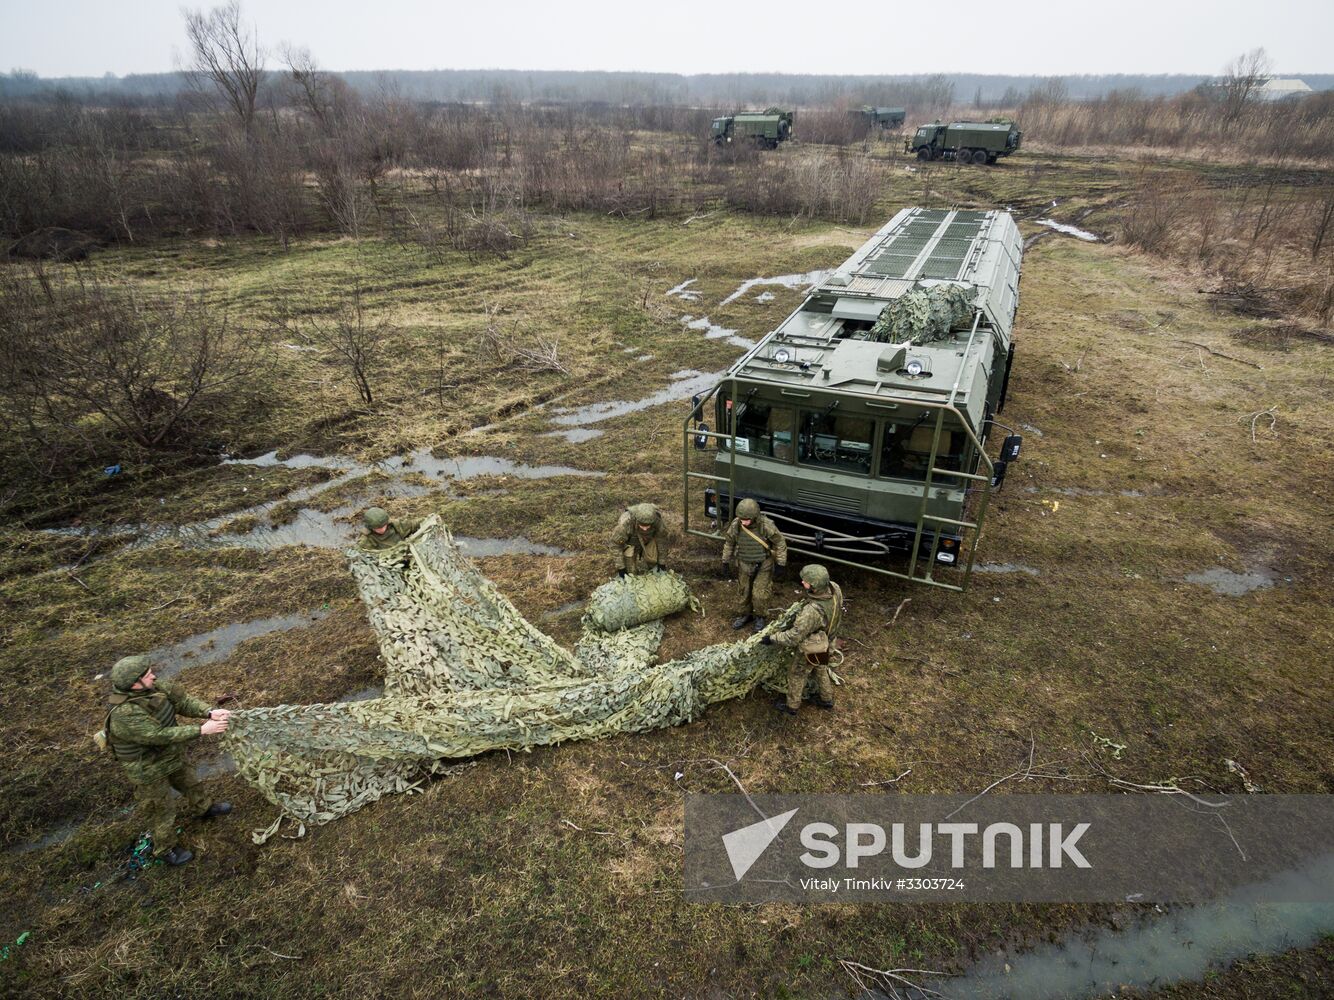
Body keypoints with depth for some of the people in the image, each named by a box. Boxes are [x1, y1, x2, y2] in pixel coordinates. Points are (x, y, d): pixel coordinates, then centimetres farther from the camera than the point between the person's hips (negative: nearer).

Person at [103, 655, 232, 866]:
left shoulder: (150, 688, -17)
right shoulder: (125, 715, -39)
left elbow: (181, 700, -15)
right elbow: (161, 736, -39)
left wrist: (209, 712, -30)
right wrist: (201, 730, -38)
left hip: (170, 755, 7)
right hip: (149, 769, -7)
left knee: (188, 783, 29)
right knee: (162, 809, 14)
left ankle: (203, 809, 56)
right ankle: (165, 849, 37)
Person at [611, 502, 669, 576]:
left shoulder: (657, 520, -34)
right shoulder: (625, 522, -42)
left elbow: (662, 540, -17)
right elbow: (616, 544, -28)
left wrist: (662, 562, -10)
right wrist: (620, 567, -25)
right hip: (630, 541, -1)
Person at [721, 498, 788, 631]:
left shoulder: (766, 525, -27)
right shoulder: (736, 524, -19)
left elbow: (780, 542, -13)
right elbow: (729, 542, 0)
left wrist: (781, 563, -8)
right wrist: (725, 561, 6)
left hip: (763, 565, -3)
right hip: (744, 564, 3)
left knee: (759, 593, -2)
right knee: (743, 591, 15)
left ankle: (760, 616, 25)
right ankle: (744, 614, 38)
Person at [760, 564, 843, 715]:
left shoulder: (812, 611, -45)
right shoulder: (834, 588, -25)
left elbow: (793, 637, -33)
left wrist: (771, 639, -20)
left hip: (811, 647, -7)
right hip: (825, 640, 7)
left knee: (797, 674, 20)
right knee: (820, 669, 32)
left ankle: (791, 706, 44)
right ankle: (826, 699, 54)